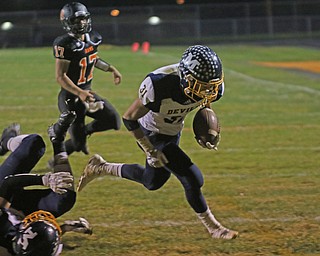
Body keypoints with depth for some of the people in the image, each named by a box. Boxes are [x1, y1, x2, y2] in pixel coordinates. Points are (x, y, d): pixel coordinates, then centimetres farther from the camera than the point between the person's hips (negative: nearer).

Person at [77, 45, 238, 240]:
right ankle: (212, 227, 7)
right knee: (192, 179, -14)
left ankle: (101, 168, 43)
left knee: (153, 181, 25)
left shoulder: (213, 88, -23)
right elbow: (130, 118, -24)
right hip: (152, 134, -7)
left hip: (173, 133, 7)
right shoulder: (160, 85, -39)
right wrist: (150, 151, -23)